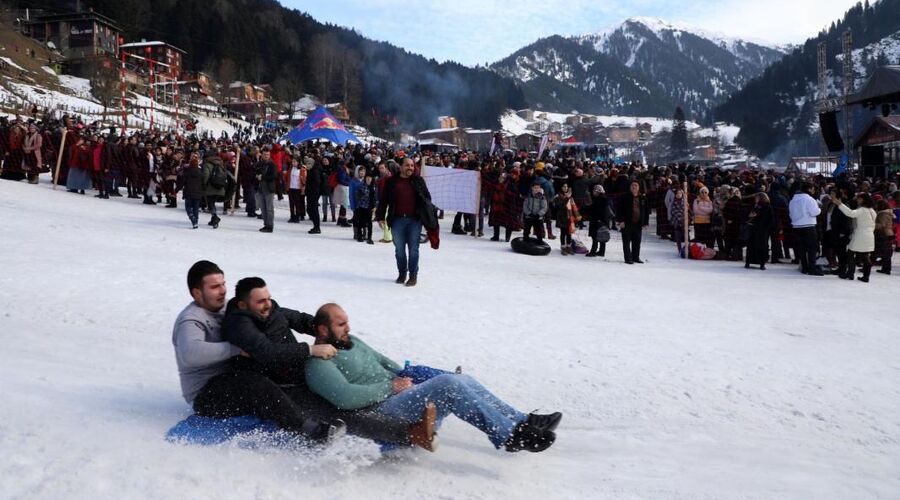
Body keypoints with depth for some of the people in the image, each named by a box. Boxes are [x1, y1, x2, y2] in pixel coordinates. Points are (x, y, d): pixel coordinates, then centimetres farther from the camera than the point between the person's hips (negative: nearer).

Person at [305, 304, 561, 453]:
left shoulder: (351, 341, 19)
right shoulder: (318, 364, -10)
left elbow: (382, 360, 29)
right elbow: (346, 397, -25)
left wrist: (403, 378, 8)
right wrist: (391, 385, -16)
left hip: (399, 393, 10)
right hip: (382, 411, -10)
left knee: (463, 380, -4)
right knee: (448, 384, -27)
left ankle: (522, 421, -4)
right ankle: (510, 435, -26)